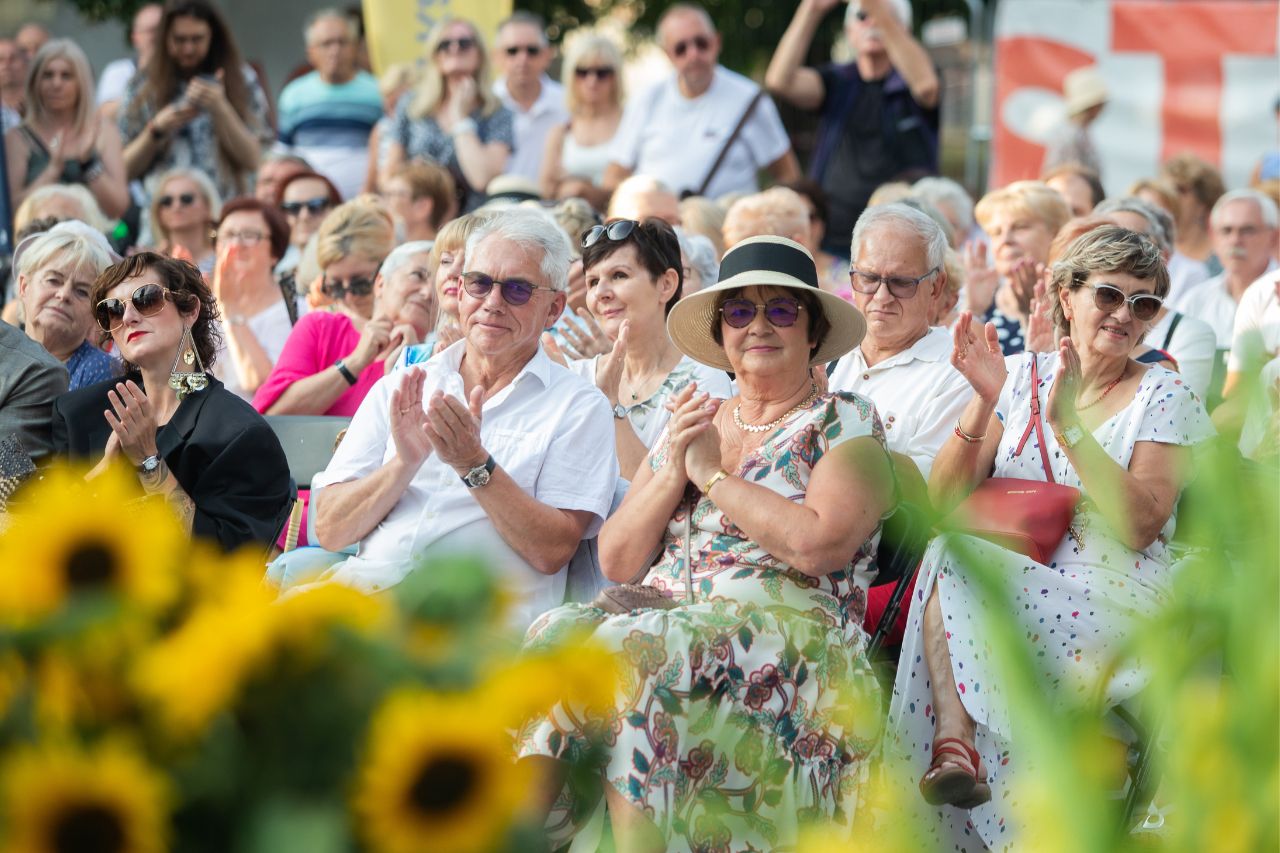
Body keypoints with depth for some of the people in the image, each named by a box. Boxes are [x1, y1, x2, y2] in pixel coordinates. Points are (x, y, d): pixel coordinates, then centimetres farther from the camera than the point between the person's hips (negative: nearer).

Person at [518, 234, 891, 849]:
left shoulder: (845, 423, 8)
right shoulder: (691, 424, 24)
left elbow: (821, 544, -12)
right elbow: (616, 562, 17)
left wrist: (712, 475, -3)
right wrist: (673, 473, 1)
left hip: (787, 625, -5)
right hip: (661, 614, 5)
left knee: (629, 649, -35)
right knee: (559, 634, -29)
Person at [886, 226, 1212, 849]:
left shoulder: (1163, 397, 3)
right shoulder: (1022, 376, 10)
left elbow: (1140, 527, -13)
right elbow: (943, 503, 1)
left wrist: (1068, 424, -20)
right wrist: (983, 404, -13)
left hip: (1114, 597, -3)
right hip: (1003, 583, 3)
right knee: (948, 556, -31)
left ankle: (955, 736, -27)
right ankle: (955, 741, -37)